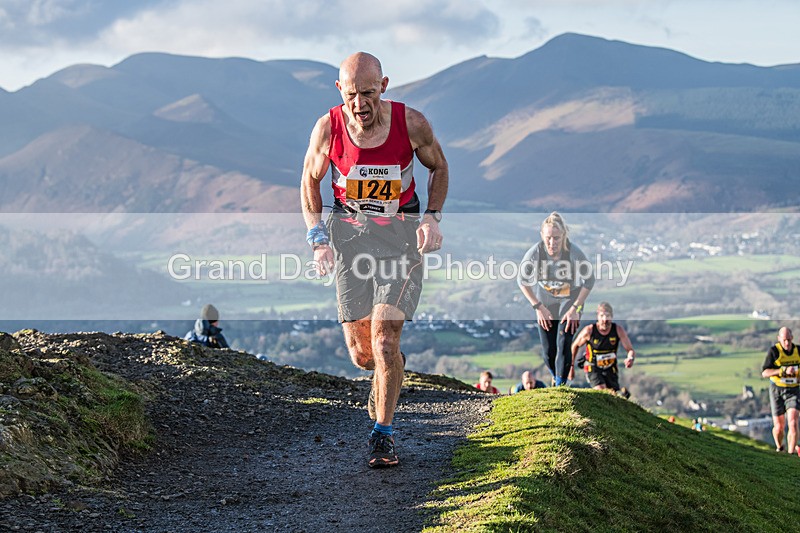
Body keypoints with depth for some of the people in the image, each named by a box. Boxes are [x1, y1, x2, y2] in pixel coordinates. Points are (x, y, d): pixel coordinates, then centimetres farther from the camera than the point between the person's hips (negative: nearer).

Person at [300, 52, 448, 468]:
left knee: (384, 340, -14)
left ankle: (383, 434, 0)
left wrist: (432, 217, -8)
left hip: (401, 235, -2)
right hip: (348, 234, 2)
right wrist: (317, 238, -4)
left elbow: (439, 168, 6)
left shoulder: (411, 123, -14)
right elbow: (310, 180, 6)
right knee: (360, 352, 2)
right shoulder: (327, 128, -12)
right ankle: (385, 375, 38)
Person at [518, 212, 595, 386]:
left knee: (564, 344, -15)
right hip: (545, 301, 1)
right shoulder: (535, 252, -27)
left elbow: (589, 281, -12)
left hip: (570, 300, -1)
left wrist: (575, 308, -13)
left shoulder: (574, 252, -29)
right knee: (548, 350, 5)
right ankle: (555, 377, 36)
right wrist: (538, 307, -9)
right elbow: (522, 280, -9)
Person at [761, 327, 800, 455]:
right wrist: (784, 371, -29)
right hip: (777, 391, -1)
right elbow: (764, 373, -19)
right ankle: (779, 448, 35)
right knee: (779, 426, 4)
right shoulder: (773, 351, -13)